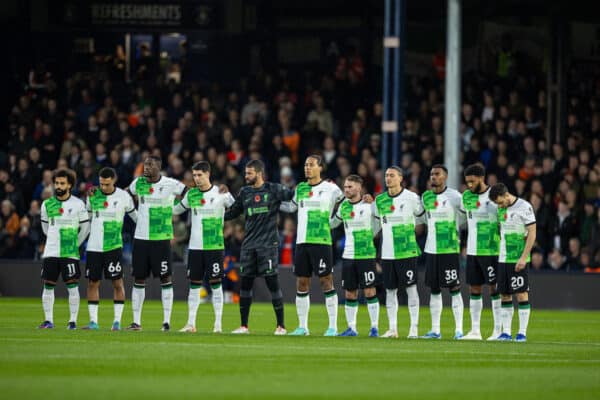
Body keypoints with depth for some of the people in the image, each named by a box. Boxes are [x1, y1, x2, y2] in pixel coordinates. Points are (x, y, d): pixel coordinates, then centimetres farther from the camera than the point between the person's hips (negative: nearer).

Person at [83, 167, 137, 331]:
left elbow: (135, 216, 10)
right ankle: (93, 321, 7)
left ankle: (117, 321, 1)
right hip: (94, 247, 2)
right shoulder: (93, 195, 4)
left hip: (114, 246, -2)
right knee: (92, 283, 2)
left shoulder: (123, 196, -3)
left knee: (117, 283, -4)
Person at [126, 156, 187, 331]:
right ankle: (136, 321, 11)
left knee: (165, 278, -3)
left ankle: (167, 320, 1)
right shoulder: (139, 183, 7)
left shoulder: (170, 184, -6)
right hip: (140, 238, 4)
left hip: (161, 238, -4)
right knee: (138, 279, 6)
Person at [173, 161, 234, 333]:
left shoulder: (220, 193, -3)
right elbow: (176, 209, 23)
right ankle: (191, 324, 9)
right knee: (194, 285, 4)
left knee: (215, 284, -3)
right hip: (195, 247, 3)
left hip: (215, 246, -3)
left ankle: (218, 324, 1)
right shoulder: (191, 194, 8)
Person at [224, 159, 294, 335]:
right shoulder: (245, 192, 13)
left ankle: (281, 325, -1)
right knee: (245, 284, 3)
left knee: (272, 282, -7)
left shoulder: (273, 189, -1)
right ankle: (243, 326, 11)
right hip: (249, 244, 5)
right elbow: (233, 212, 22)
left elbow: (293, 195, -2)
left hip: (268, 243, -5)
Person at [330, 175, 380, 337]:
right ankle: (351, 328, 13)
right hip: (348, 255, 4)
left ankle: (374, 327, 0)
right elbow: (333, 223, 22)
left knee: (370, 291, -5)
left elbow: (379, 223, 7)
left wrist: (368, 238, 7)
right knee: (350, 293, 5)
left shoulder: (369, 205, -6)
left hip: (366, 255, -4)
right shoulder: (343, 206, 7)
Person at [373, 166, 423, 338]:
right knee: (390, 290, 5)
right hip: (387, 252, 4)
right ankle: (392, 328, 11)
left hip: (407, 251, -4)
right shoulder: (380, 200, 9)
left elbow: (422, 215, 7)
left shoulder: (411, 197, -3)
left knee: (411, 288, -3)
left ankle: (414, 328, 0)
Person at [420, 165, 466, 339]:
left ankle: (459, 330, -4)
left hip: (449, 250, -6)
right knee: (434, 290, 8)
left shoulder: (453, 196, -7)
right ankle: (435, 330, 12)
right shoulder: (425, 197, 10)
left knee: (454, 289, -5)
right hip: (430, 250, 6)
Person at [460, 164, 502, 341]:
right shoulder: (466, 196, 9)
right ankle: (475, 330, 10)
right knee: (474, 289, 7)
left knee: (494, 288, -3)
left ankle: (498, 330, 0)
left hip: (491, 251, -6)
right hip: (472, 251, 6)